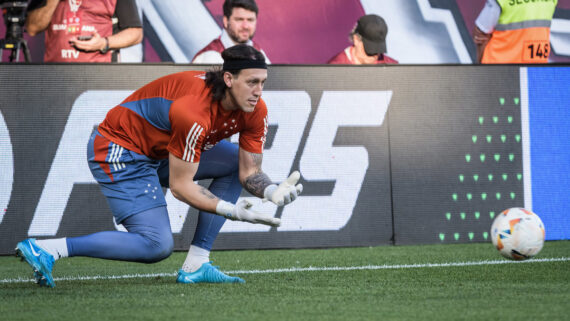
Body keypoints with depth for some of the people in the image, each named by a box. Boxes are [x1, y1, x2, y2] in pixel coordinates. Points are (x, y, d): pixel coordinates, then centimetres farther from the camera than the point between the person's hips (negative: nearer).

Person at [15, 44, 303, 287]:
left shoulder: (255, 111, -9)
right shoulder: (193, 113, -33)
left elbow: (249, 172, -3)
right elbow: (180, 186, -26)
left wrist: (274, 192, -23)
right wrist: (231, 211, -31)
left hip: (158, 150, 10)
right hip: (119, 152, -10)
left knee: (236, 160, 3)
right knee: (157, 245, -20)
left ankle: (195, 265, 0)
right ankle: (47, 249, -18)